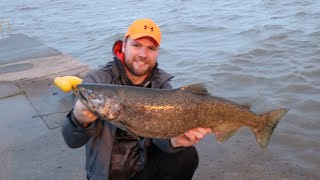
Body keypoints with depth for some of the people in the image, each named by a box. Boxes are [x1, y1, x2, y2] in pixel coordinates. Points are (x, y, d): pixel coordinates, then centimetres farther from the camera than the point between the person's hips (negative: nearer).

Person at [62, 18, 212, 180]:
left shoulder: (161, 84, -6)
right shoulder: (97, 80, -16)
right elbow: (72, 141, -22)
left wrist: (174, 141, -36)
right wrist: (79, 120, -44)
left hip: (145, 162, 0)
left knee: (186, 156, -18)